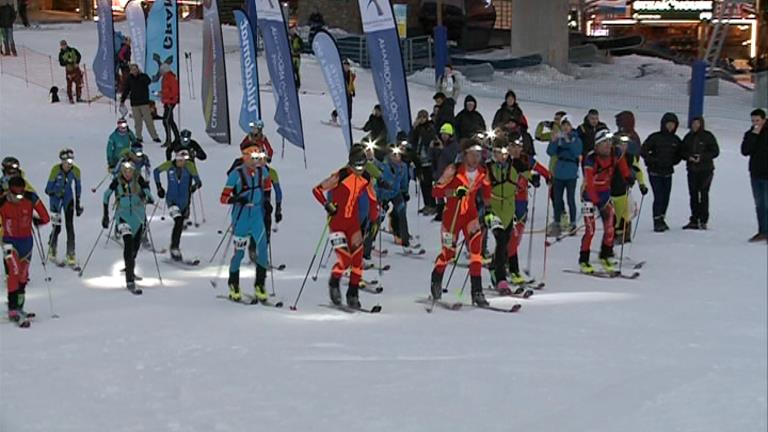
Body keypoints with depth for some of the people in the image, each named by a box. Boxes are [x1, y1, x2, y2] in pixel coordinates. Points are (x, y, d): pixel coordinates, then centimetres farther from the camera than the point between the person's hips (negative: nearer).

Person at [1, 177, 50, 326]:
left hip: (27, 240, 3)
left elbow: (45, 218, -7)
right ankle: (13, 309, -20)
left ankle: (19, 308, 23)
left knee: (23, 276, 11)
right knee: (13, 272, -19)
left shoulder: (31, 198, -14)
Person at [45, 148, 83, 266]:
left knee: (70, 226, -5)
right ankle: (52, 249, 25)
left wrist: (78, 204, 7)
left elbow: (78, 188, 3)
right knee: (56, 227, -1)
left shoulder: (76, 170, -12)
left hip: (68, 199, 2)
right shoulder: (55, 169, -20)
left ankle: (71, 254, -1)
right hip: (56, 199, -2)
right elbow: (49, 188, -13)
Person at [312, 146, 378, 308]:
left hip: (353, 222, 5)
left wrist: (374, 219, 13)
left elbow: (372, 200, 16)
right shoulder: (341, 176, -17)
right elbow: (317, 190, -13)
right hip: (337, 221, -5)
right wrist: (328, 206, -22)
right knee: (345, 259, -15)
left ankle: (353, 294, 15)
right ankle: (334, 283, 15)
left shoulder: (365, 178, 0)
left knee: (358, 259, 1)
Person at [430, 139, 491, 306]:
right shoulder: (454, 170, -16)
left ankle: (477, 291, -8)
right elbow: (436, 191, -17)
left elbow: (486, 192, 17)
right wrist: (454, 192, -33)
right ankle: (436, 279, 36)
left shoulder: (482, 173, -2)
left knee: (476, 250, -12)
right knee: (448, 252, 5)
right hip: (452, 214, -3)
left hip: (471, 214, 3)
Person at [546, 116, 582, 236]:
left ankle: (572, 224, 8)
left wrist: (568, 141, -22)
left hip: (571, 174, -3)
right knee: (557, 199, 7)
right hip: (558, 173, 3)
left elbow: (577, 152, -15)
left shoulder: (576, 139, -1)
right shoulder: (558, 138, 6)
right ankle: (557, 223, 14)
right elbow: (550, 152, -2)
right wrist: (553, 141, -17)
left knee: (570, 199, 0)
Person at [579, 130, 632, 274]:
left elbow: (622, 165, 14)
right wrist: (599, 204, -34)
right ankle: (583, 261, 3)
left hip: (605, 192, 5)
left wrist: (628, 177, -2)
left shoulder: (616, 153, -11)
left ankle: (605, 257, 14)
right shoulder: (591, 159, -26)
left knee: (609, 227, -3)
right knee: (590, 229, -9)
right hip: (590, 194, -5)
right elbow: (589, 185, -28)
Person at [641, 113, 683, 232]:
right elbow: (643, 151, -7)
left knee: (666, 197, 5)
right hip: (655, 172, -4)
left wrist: (673, 162, 4)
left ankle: (661, 219, 20)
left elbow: (680, 154, 19)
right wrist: (654, 161, -11)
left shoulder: (676, 140, 6)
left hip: (668, 173, 5)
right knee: (658, 197, -9)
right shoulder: (655, 137, -7)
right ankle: (657, 222, -4)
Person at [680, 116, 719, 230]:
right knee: (693, 194, 3)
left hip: (706, 169, -4)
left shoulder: (708, 136, -1)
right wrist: (689, 157, -8)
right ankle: (694, 220, 7)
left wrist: (702, 157, -14)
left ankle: (703, 220, -2)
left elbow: (715, 151, -2)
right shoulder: (688, 137, 11)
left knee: (704, 194, -6)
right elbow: (682, 151, 13)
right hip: (692, 169, 4)